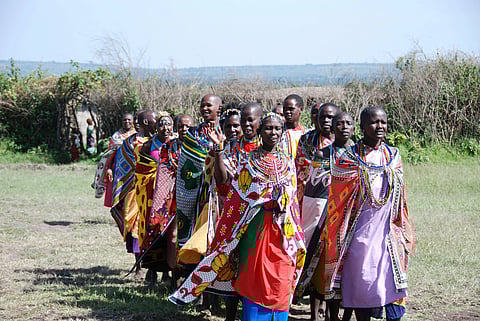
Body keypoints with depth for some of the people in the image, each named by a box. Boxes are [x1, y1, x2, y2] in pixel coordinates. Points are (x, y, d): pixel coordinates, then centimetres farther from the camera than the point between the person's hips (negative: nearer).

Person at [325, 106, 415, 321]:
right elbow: (337, 201, -1)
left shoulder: (393, 156, 8)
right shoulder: (348, 158, -4)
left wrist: (403, 234, 17)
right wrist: (338, 238, -3)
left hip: (388, 232, 3)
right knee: (361, 285, 3)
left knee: (393, 284, -3)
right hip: (360, 233, -3)